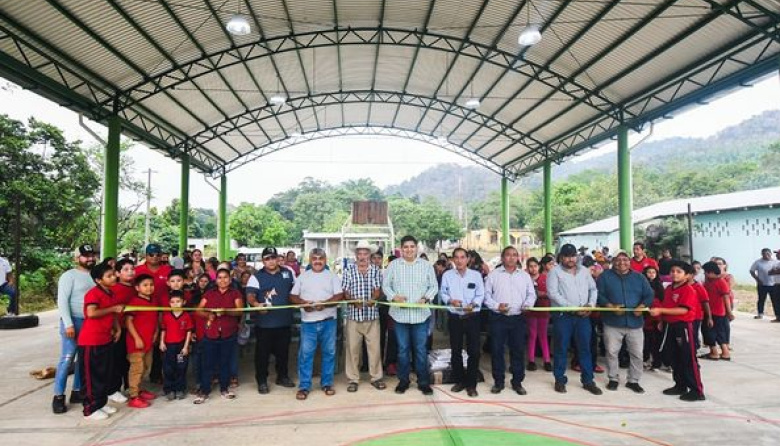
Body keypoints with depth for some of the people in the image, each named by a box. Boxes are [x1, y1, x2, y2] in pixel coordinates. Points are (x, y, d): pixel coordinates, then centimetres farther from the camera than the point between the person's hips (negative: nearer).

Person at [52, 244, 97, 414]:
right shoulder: (69, 276, -6)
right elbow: (62, 301, -12)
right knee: (67, 358, -6)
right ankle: (59, 396, 2)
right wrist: (68, 324, -18)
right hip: (74, 322, -6)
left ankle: (77, 391, 21)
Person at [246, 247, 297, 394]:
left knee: (283, 351, 15)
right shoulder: (256, 277, -3)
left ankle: (282, 377, 32)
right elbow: (250, 295, -14)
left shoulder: (288, 273, 8)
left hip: (285, 321, 3)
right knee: (262, 353, 4)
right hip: (264, 323, -3)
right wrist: (256, 304, -34)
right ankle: (262, 381, 17)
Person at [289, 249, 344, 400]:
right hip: (308, 321, 0)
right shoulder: (302, 277, 9)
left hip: (328, 320, 0)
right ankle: (304, 386, 9)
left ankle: (327, 383, 20)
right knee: (305, 353, -1)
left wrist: (325, 303, -19)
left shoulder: (332, 276, 4)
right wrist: (303, 303, -12)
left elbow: (339, 296, -3)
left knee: (329, 352, 6)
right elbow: (293, 296, 8)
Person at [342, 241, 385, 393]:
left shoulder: (376, 270, 3)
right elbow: (345, 291, -1)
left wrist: (373, 298, -22)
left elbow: (378, 289, -1)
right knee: (353, 348, 5)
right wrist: (353, 300, -20)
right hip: (353, 315, -1)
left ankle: (376, 377, 20)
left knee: (375, 347, 6)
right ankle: (353, 379, 16)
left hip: (372, 314, 1)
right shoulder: (348, 270, 0)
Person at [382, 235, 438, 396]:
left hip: (420, 314, 0)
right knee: (402, 349, 9)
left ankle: (423, 382, 17)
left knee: (421, 350, 5)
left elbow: (434, 286, 5)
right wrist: (393, 296, -14)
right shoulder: (393, 265, 3)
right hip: (400, 314, 0)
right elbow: (386, 285, 4)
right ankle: (403, 380, 23)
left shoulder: (426, 265, 5)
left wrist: (426, 298, -12)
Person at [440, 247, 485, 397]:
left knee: (474, 351, -1)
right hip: (455, 317, 1)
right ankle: (459, 380, 25)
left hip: (472, 317, -1)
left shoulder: (476, 275, 1)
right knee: (455, 350, 10)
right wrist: (450, 300, -15)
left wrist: (473, 304, -20)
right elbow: (443, 293, 5)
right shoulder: (447, 275, 3)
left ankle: (471, 384, 11)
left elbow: (481, 295, -2)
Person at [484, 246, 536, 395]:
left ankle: (517, 382, 19)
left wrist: (527, 304, -9)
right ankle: (498, 382, 15)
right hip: (498, 318, -2)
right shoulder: (493, 274, 2)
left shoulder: (525, 275, 10)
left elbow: (531, 294, 10)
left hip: (518, 318, 2)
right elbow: (487, 295, 0)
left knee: (518, 350, 7)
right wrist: (496, 306, -14)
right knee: (497, 350, 2)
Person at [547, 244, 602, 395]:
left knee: (585, 348, 8)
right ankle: (560, 380, 15)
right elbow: (553, 293, -13)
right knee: (561, 349, 4)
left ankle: (588, 381, 17)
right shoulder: (555, 272, -4)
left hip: (583, 315, 4)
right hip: (563, 315, -4)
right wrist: (572, 308, -18)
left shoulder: (584, 270, 11)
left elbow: (593, 289, 14)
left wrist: (591, 304, -5)